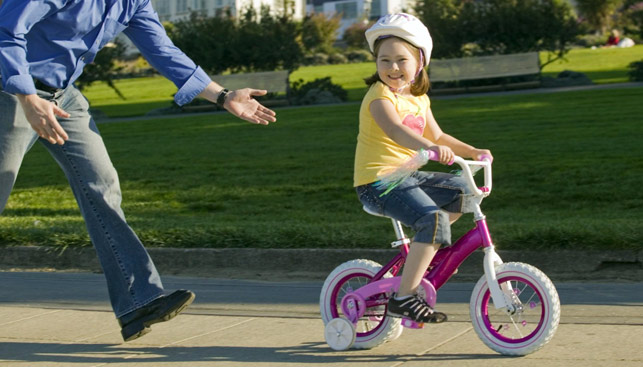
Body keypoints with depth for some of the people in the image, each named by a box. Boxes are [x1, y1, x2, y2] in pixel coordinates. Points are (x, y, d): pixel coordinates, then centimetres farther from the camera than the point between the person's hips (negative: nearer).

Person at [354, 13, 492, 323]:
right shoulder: (380, 95, -13)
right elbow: (394, 129, -32)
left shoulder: (419, 99, 14)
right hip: (377, 181, -9)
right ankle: (404, 297, -25)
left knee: (462, 191, 11)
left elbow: (437, 136, 25)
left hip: (407, 176, 9)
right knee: (433, 219, -27)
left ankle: (425, 247, 16)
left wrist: (473, 152, 15)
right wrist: (430, 148, -48)